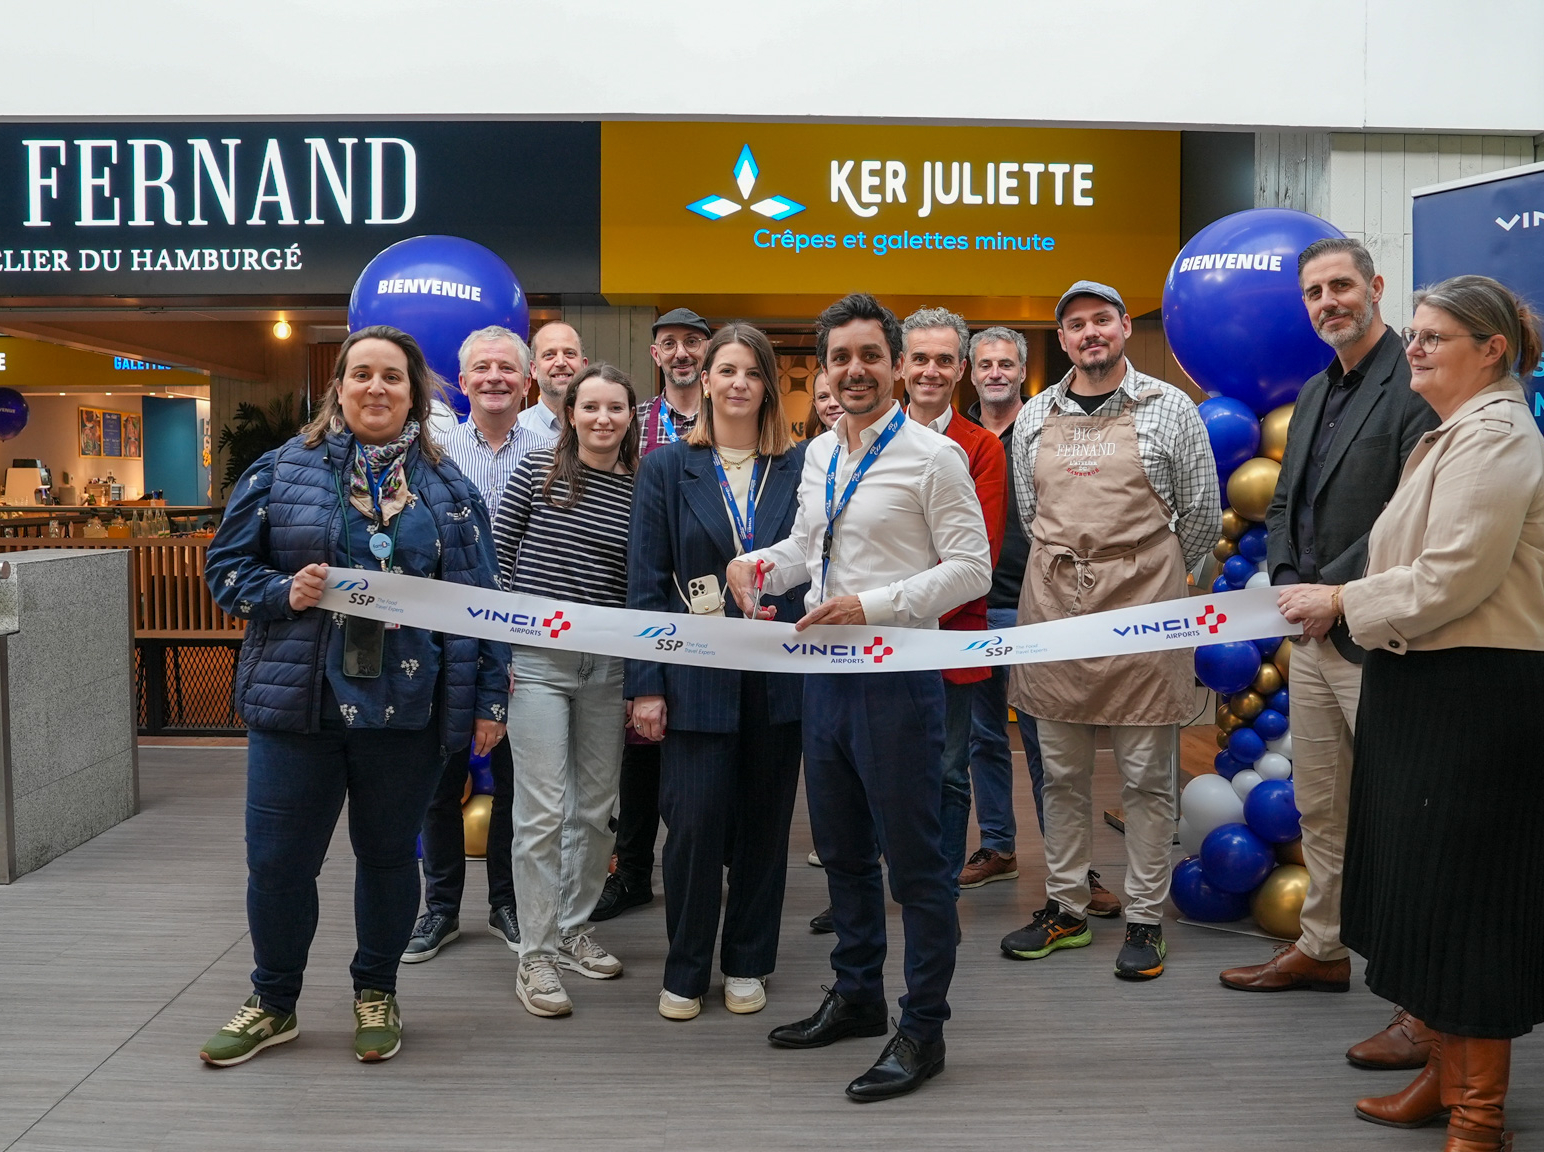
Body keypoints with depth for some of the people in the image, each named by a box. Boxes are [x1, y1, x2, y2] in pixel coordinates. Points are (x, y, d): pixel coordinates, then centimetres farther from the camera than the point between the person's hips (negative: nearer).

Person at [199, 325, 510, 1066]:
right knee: (277, 860, 7)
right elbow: (225, 565, 7)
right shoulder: (283, 470, 3)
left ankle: (376, 993, 34)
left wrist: (489, 699, 0)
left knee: (388, 856, 13)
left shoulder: (447, 485, 5)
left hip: (407, 706, 0)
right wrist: (282, 593, -14)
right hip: (296, 700, 0)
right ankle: (273, 1003, 30)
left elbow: (480, 599, 4)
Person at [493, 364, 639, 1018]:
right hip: (535, 660, -3)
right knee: (541, 811, -4)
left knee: (595, 809, 12)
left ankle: (575, 931, 30)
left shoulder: (641, 491, 5)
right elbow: (497, 556, 2)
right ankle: (537, 957, 8)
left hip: (608, 665, 3)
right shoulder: (537, 471, 0)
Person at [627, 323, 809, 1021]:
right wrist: (645, 683, -5)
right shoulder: (668, 468, 4)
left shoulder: (799, 468, 6)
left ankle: (747, 964, 27)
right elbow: (646, 583, 0)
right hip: (697, 677, -1)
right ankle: (685, 972, 18)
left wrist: (780, 611, -9)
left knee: (764, 824, 10)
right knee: (695, 823, -2)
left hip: (780, 676, 2)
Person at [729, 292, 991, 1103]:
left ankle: (923, 1029, 17)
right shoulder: (819, 455, 11)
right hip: (824, 672, 8)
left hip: (896, 677, -7)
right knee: (842, 849, 19)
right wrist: (761, 564, 2)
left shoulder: (932, 455, -10)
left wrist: (872, 605, -21)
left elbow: (971, 569, -13)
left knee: (913, 858, 2)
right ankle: (856, 996, 36)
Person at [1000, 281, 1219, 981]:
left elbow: (1202, 516, 5)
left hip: (1141, 609, -3)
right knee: (1062, 772, 11)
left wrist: (1149, 579, 11)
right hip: (1052, 605, 3)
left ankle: (1145, 920, 16)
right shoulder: (1035, 417, 10)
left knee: (1146, 776, 4)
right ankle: (1065, 909, 24)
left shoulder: (1170, 408, 1)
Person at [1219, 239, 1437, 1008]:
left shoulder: (1415, 386, -11)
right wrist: (1289, 587, 2)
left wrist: (1332, 593, -17)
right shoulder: (1315, 393, 16)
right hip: (1314, 633, 9)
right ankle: (1321, 949, 34)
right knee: (1317, 806, 18)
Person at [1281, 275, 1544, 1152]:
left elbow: (1451, 579, -22)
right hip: (1433, 687, 10)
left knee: (1463, 894, -1)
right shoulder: (1458, 433, 18)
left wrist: (1342, 600, -11)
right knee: (1428, 885, 15)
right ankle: (1448, 1076, 30)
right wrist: (1340, 604, 10)